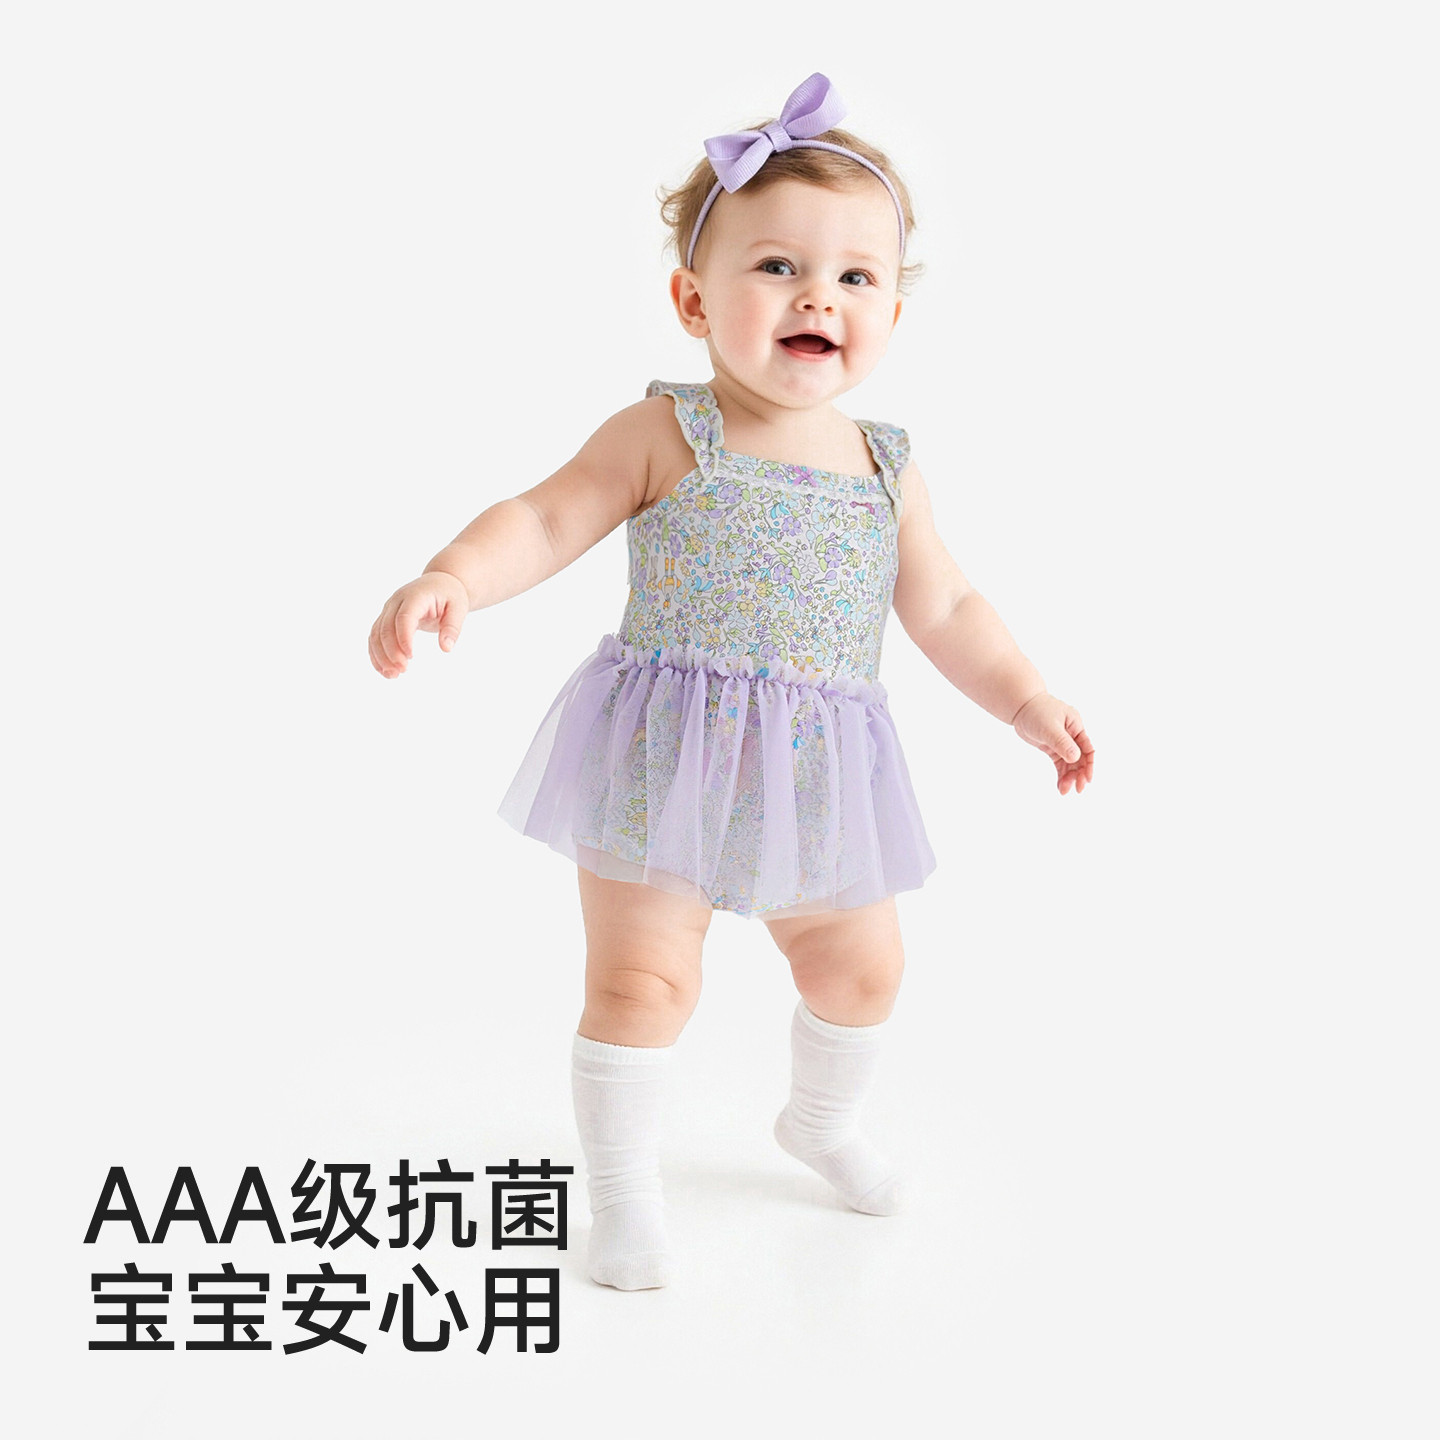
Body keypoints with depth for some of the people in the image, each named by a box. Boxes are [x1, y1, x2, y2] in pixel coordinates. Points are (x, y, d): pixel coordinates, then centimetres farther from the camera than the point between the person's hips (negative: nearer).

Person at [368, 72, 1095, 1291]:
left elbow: (946, 610, 13)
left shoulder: (888, 471, 3)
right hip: (665, 761, -4)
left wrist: (1030, 704, 9)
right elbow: (548, 520, -12)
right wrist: (452, 579, -29)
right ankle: (623, 1191, 17)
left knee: (862, 964, 17)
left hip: (817, 779, 5)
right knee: (642, 976, -5)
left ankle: (823, 1121, 48)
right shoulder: (668, 436, -9)